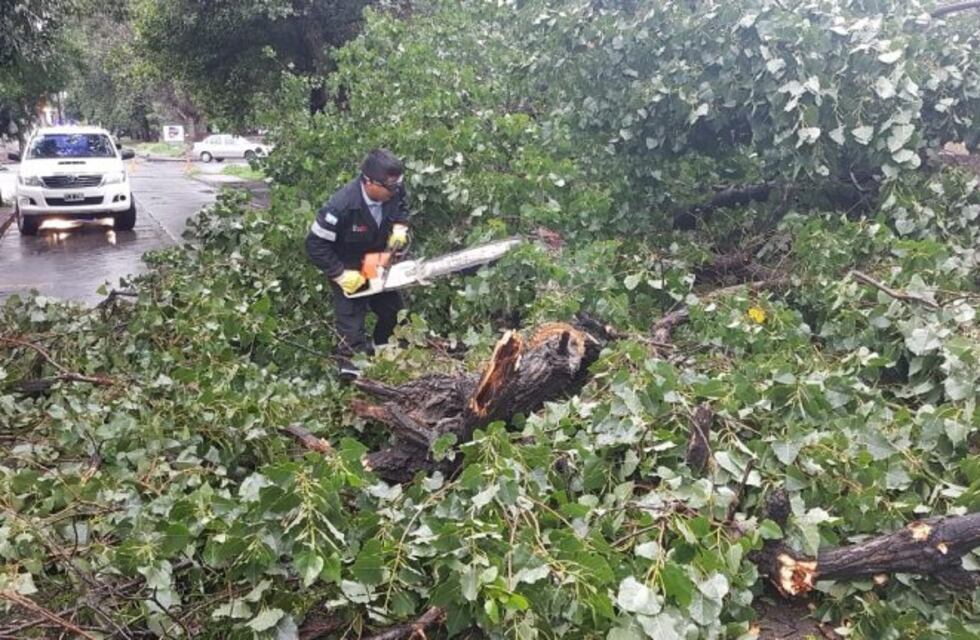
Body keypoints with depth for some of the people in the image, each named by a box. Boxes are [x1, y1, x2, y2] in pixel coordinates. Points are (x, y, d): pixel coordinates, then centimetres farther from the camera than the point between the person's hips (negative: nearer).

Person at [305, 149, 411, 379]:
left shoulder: (394, 189, -21)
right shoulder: (341, 206, -37)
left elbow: (402, 206, 5)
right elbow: (315, 245, -27)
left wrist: (400, 228, -13)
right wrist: (341, 275, -27)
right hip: (348, 271, -6)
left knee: (394, 311, 19)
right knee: (351, 325, -5)